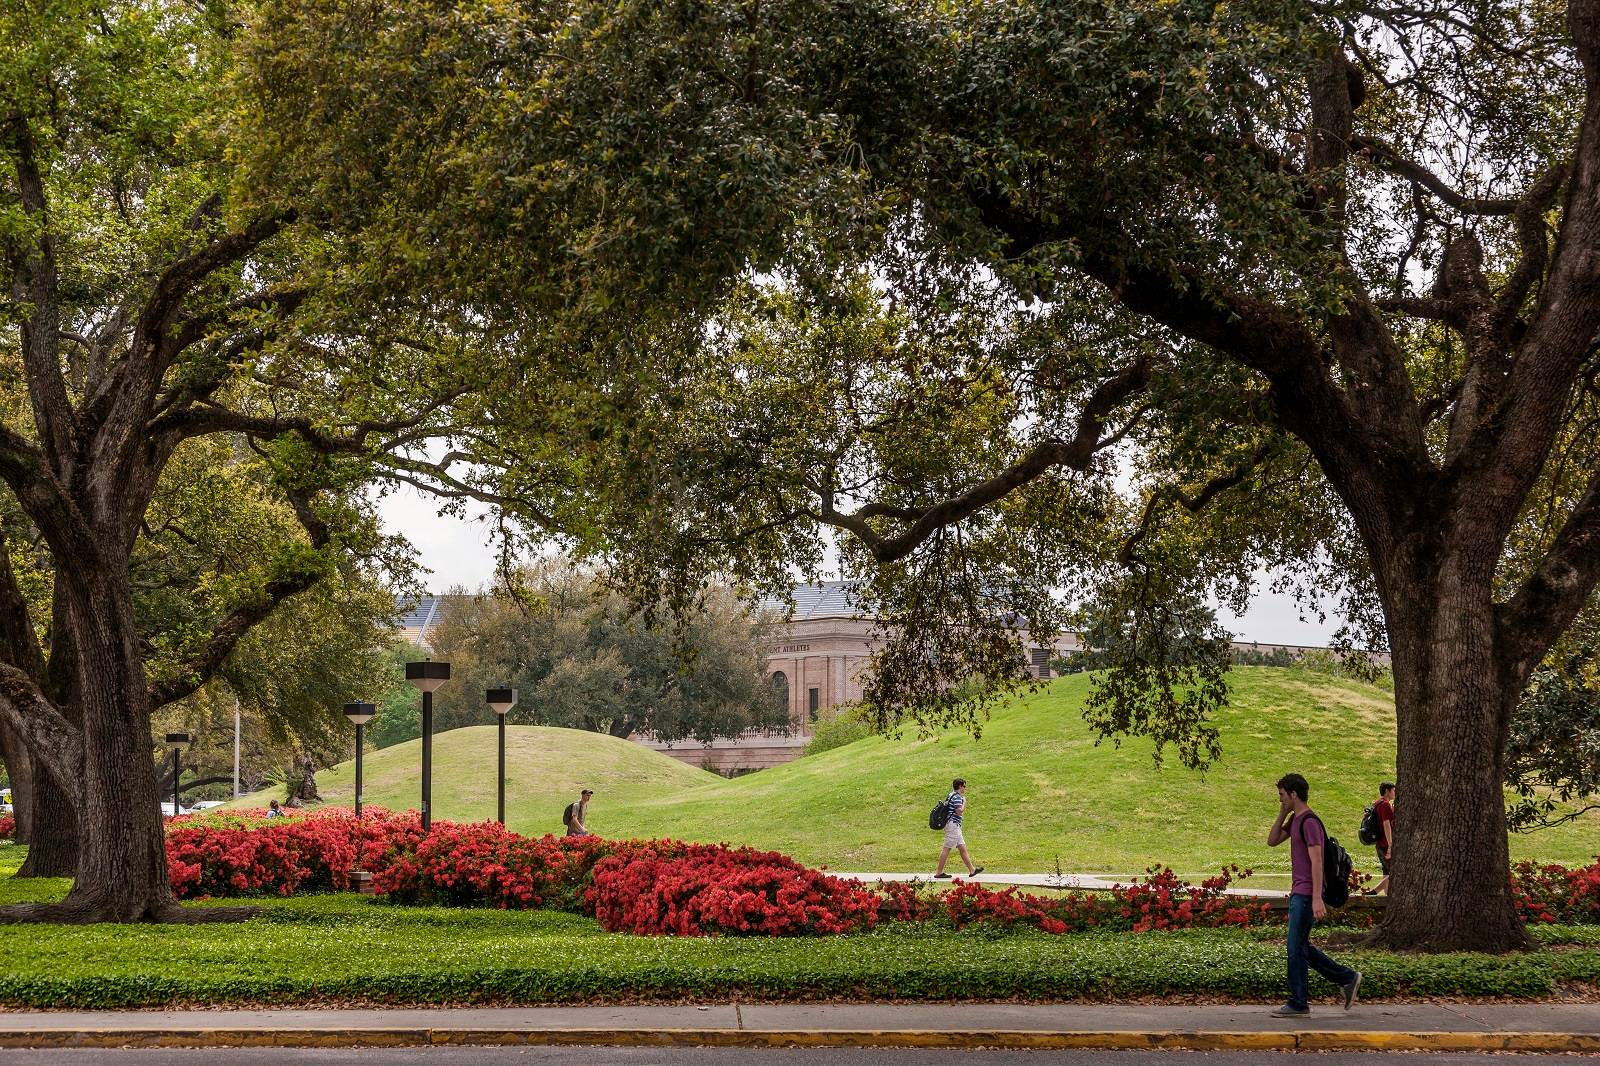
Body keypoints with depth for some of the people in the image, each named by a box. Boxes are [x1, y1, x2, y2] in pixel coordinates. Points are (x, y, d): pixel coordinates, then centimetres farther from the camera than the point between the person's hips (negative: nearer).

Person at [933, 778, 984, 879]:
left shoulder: (951, 795, 16)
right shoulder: (957, 797, -15)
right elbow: (959, 811, -23)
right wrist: (964, 802, -9)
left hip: (954, 826, 11)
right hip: (953, 824, -11)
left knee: (962, 848, 11)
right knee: (946, 848, -6)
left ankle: (972, 870, 13)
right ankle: (939, 872, -4)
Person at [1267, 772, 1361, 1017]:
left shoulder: (1310, 823, -16)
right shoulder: (1295, 819, 13)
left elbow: (1317, 861, -21)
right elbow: (1272, 841, 18)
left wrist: (1317, 899, -26)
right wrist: (1283, 814, 7)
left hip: (1307, 895, -10)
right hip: (1298, 893, 10)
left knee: (1296, 947, -5)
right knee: (1301, 947, 13)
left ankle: (1297, 1004, 2)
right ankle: (1347, 978, 19)